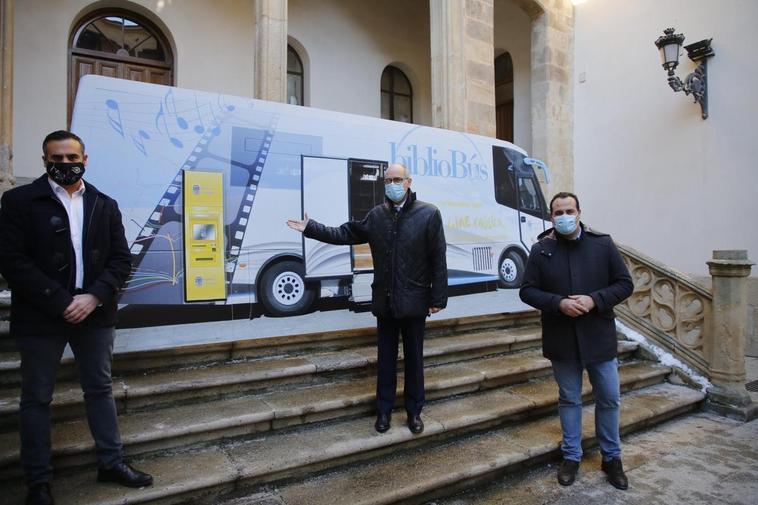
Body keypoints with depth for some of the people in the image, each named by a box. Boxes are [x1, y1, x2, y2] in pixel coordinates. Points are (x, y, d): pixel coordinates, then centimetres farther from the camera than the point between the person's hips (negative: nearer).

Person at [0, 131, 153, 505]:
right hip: (41, 317, -3)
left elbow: (122, 259, 3)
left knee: (100, 389, 13)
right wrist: (60, 302, -16)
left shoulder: (105, 205, 7)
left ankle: (111, 463, 27)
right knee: (36, 398, 9)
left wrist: (93, 297, -11)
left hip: (94, 313, 3)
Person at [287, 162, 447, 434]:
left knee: (414, 358, 12)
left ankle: (414, 411, 30)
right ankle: (384, 410, 31)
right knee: (385, 359, 14)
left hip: (414, 302, -2)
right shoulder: (376, 215, 3)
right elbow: (345, 234, 9)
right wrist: (310, 228, 5)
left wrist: (438, 298, -9)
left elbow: (438, 260, -8)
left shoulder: (429, 213, -7)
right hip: (384, 301, 3)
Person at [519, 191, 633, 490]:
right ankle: (571, 456, 32)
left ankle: (611, 458, 35)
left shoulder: (602, 244, -3)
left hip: (599, 338, 1)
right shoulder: (541, 250, -4)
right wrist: (559, 303, -19)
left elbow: (625, 284, -1)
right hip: (561, 339, 0)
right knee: (569, 400, 14)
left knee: (609, 399, 13)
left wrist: (594, 300, -18)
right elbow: (527, 291, -3)